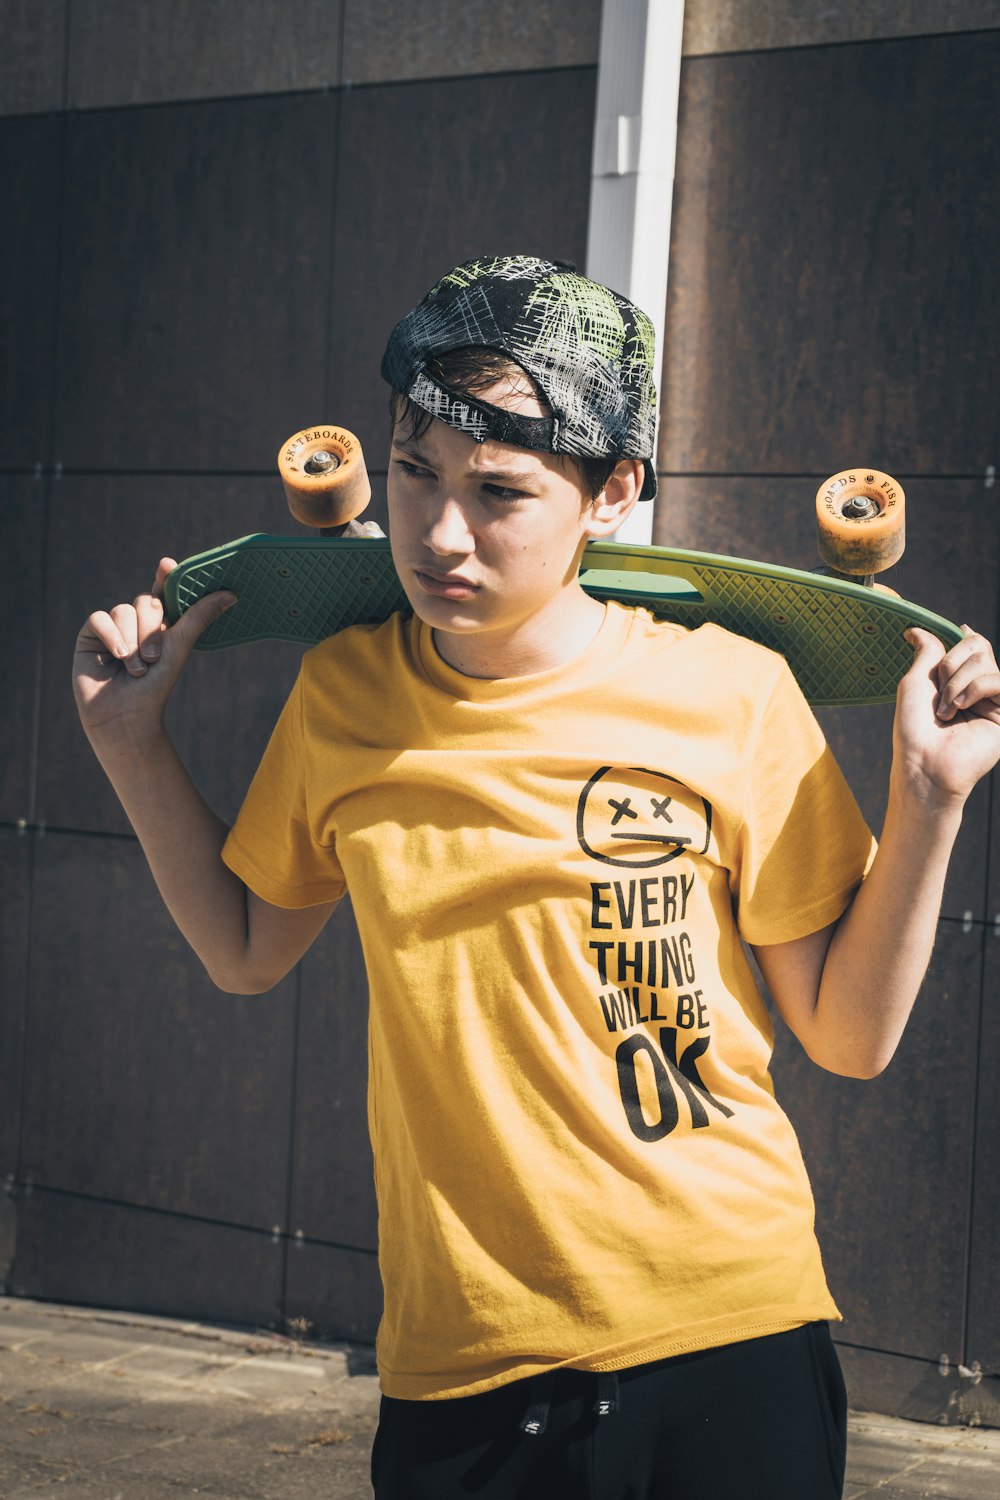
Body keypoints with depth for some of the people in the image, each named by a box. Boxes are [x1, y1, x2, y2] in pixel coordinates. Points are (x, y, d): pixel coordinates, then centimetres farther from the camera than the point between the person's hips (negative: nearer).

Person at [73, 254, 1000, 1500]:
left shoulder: (731, 696, -8)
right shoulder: (343, 696, 0)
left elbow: (850, 1036, -2)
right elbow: (246, 952, 16)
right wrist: (133, 743, 7)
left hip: (731, 1347, -1)